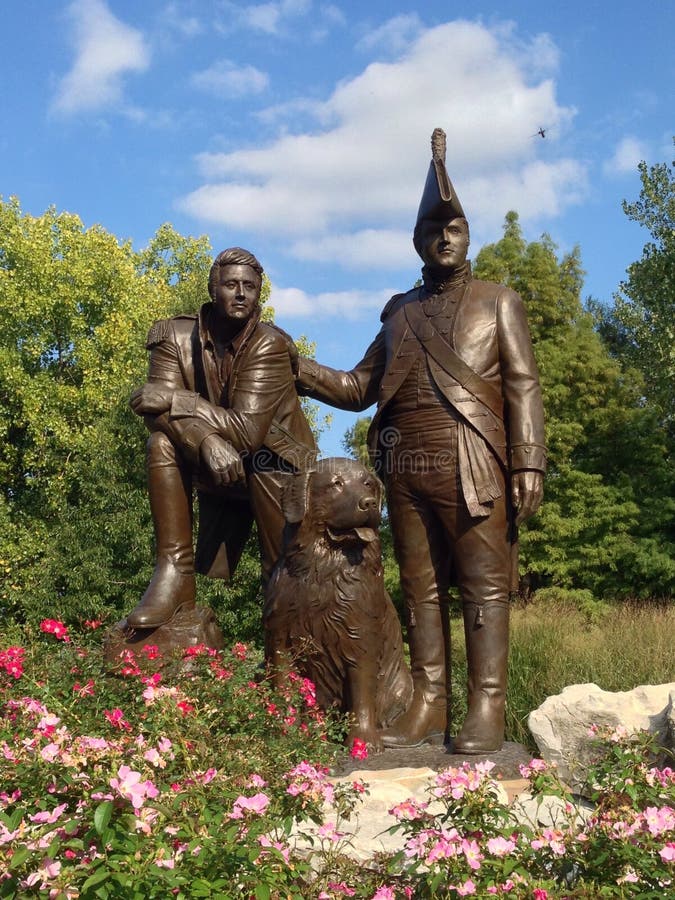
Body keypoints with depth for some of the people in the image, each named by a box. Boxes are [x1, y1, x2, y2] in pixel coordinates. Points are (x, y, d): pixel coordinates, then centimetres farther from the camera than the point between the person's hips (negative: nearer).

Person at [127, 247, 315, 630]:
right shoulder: (176, 335, -10)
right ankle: (175, 575, -25)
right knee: (162, 441, -26)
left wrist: (173, 401, -29)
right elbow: (157, 410, -21)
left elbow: (248, 430, -29)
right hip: (219, 470, 3)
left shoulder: (269, 344, -21)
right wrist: (208, 440, -40)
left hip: (274, 464, -3)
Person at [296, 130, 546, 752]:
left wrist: (529, 464, -9)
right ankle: (428, 707, 11)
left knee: (484, 584, -4)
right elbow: (358, 388, 19)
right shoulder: (400, 312, 21)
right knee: (420, 587, 5)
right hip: (405, 469, 4)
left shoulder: (498, 302, 12)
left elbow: (523, 387, 2)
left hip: (472, 467, -4)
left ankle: (486, 713, -1)